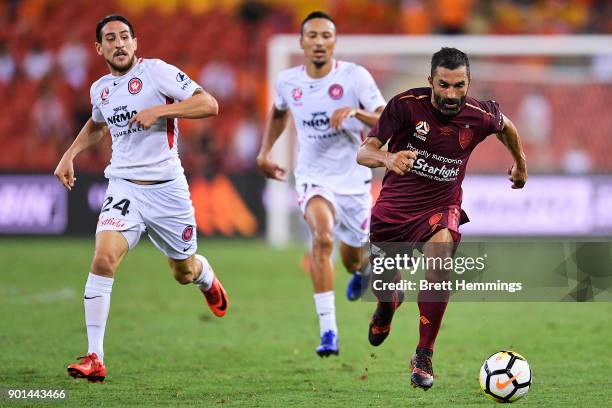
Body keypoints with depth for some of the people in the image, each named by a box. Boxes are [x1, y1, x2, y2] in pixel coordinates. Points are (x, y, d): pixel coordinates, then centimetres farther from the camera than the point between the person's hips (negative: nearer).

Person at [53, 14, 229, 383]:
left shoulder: (157, 72, -9)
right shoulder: (99, 89, 8)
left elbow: (209, 105, -16)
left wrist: (159, 110, -24)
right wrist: (70, 155, 19)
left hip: (167, 187, -3)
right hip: (124, 186, 3)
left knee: (185, 273, 13)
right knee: (104, 259, -22)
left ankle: (207, 278, 55)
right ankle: (95, 359, -21)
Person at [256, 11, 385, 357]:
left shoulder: (355, 76, -14)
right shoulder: (288, 81, -3)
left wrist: (356, 112, -35)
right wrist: (265, 152, 15)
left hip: (353, 178, 0)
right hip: (313, 177, 0)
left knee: (352, 258, 17)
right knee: (323, 237, -30)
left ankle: (363, 268, 61)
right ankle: (328, 333, -31)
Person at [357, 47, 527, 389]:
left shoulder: (480, 116, -14)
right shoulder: (406, 104, -20)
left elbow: (506, 126, 11)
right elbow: (364, 151, -20)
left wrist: (520, 163, 26)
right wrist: (387, 158, -43)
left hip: (441, 207, -1)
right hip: (395, 204, 1)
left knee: (440, 260, -31)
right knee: (383, 281, 14)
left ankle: (424, 357, -19)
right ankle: (388, 305, 57)